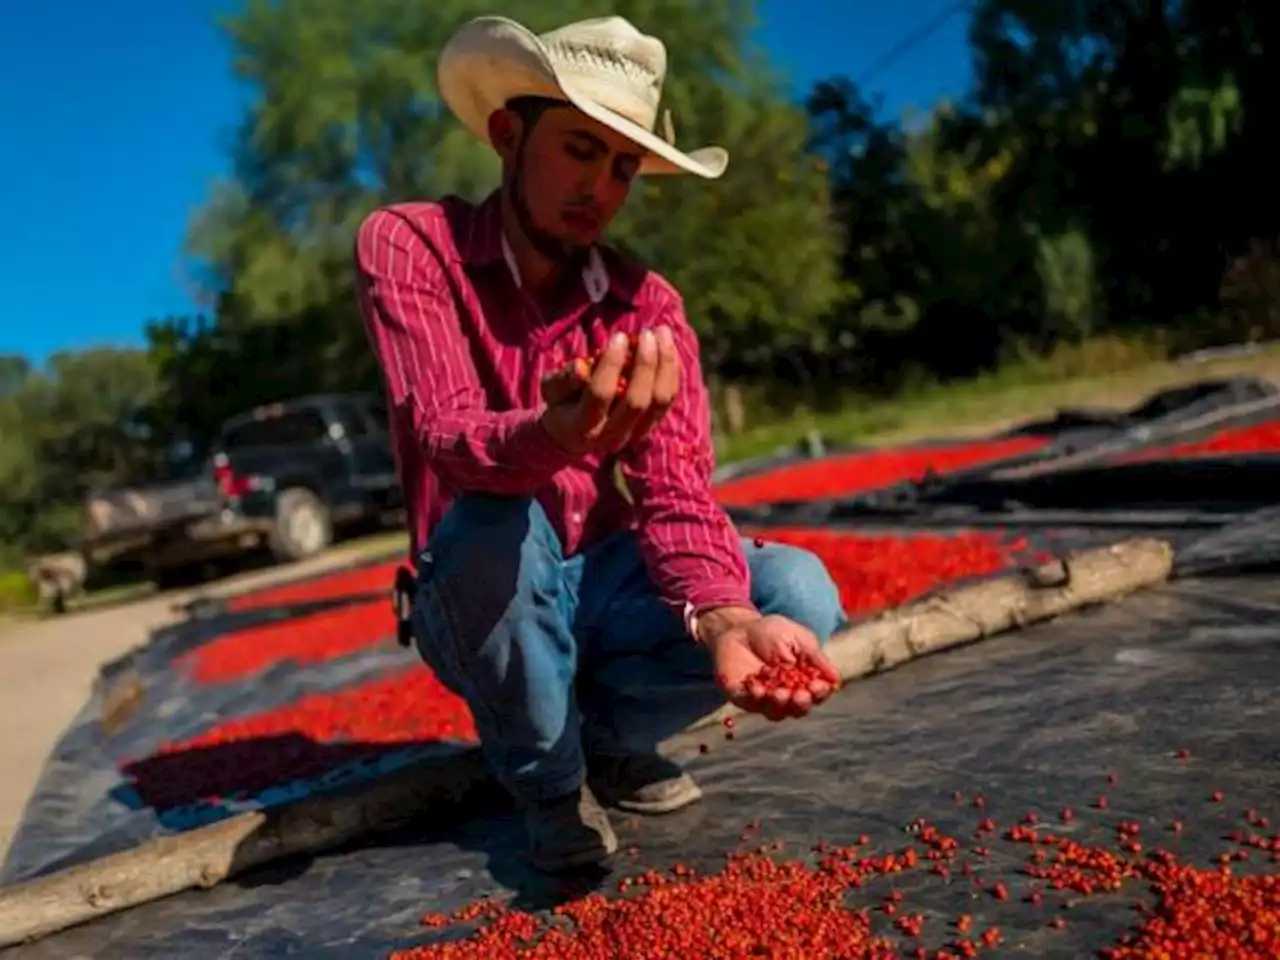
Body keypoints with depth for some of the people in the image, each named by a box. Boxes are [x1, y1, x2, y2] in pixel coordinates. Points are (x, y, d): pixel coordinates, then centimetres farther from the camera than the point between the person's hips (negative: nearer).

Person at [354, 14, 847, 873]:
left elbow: (678, 494, -16)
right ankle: (548, 778, -7)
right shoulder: (407, 244, -14)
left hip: (602, 587, 3)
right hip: (484, 606, -2)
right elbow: (449, 442, -30)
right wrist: (556, 436, -54)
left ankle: (605, 731, 6)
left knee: (799, 591, -20)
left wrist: (727, 622, -38)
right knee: (494, 520, -36)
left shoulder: (648, 305, -6)